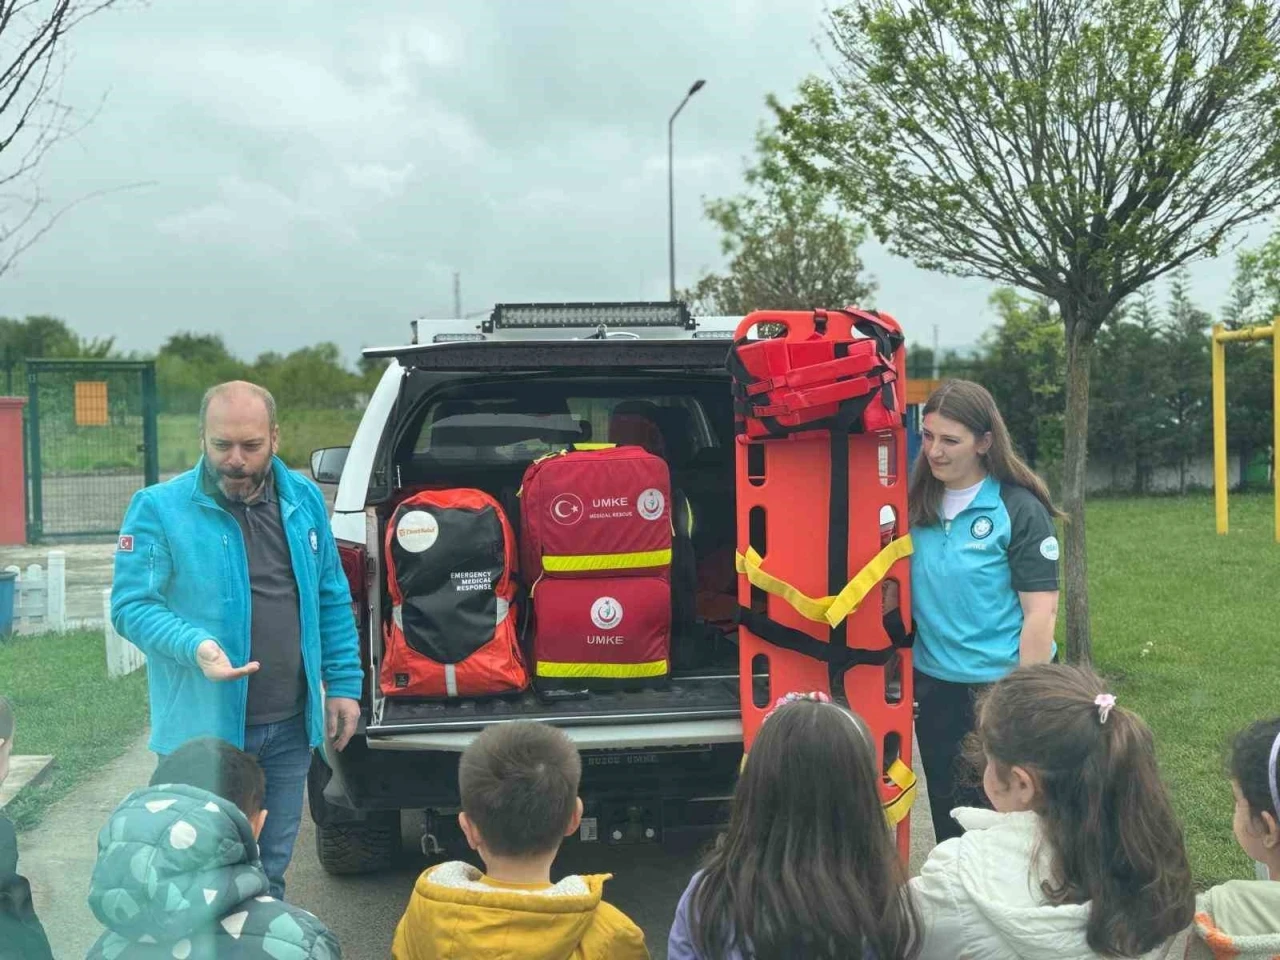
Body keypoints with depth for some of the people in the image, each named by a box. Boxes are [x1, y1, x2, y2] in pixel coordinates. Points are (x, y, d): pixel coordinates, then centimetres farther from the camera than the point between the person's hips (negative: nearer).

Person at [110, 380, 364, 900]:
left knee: (270, 873, 19)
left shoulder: (304, 500, 4)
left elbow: (332, 599, 10)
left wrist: (344, 683, 7)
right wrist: (195, 648, -30)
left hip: (290, 727, 4)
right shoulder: (159, 508, -11)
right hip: (203, 729, -4)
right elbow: (131, 604, -13)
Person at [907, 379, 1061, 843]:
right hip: (933, 687, 5)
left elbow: (1040, 614, -13)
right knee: (947, 820, 16)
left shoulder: (1018, 510, -11)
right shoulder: (918, 506, 3)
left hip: (997, 687, -5)